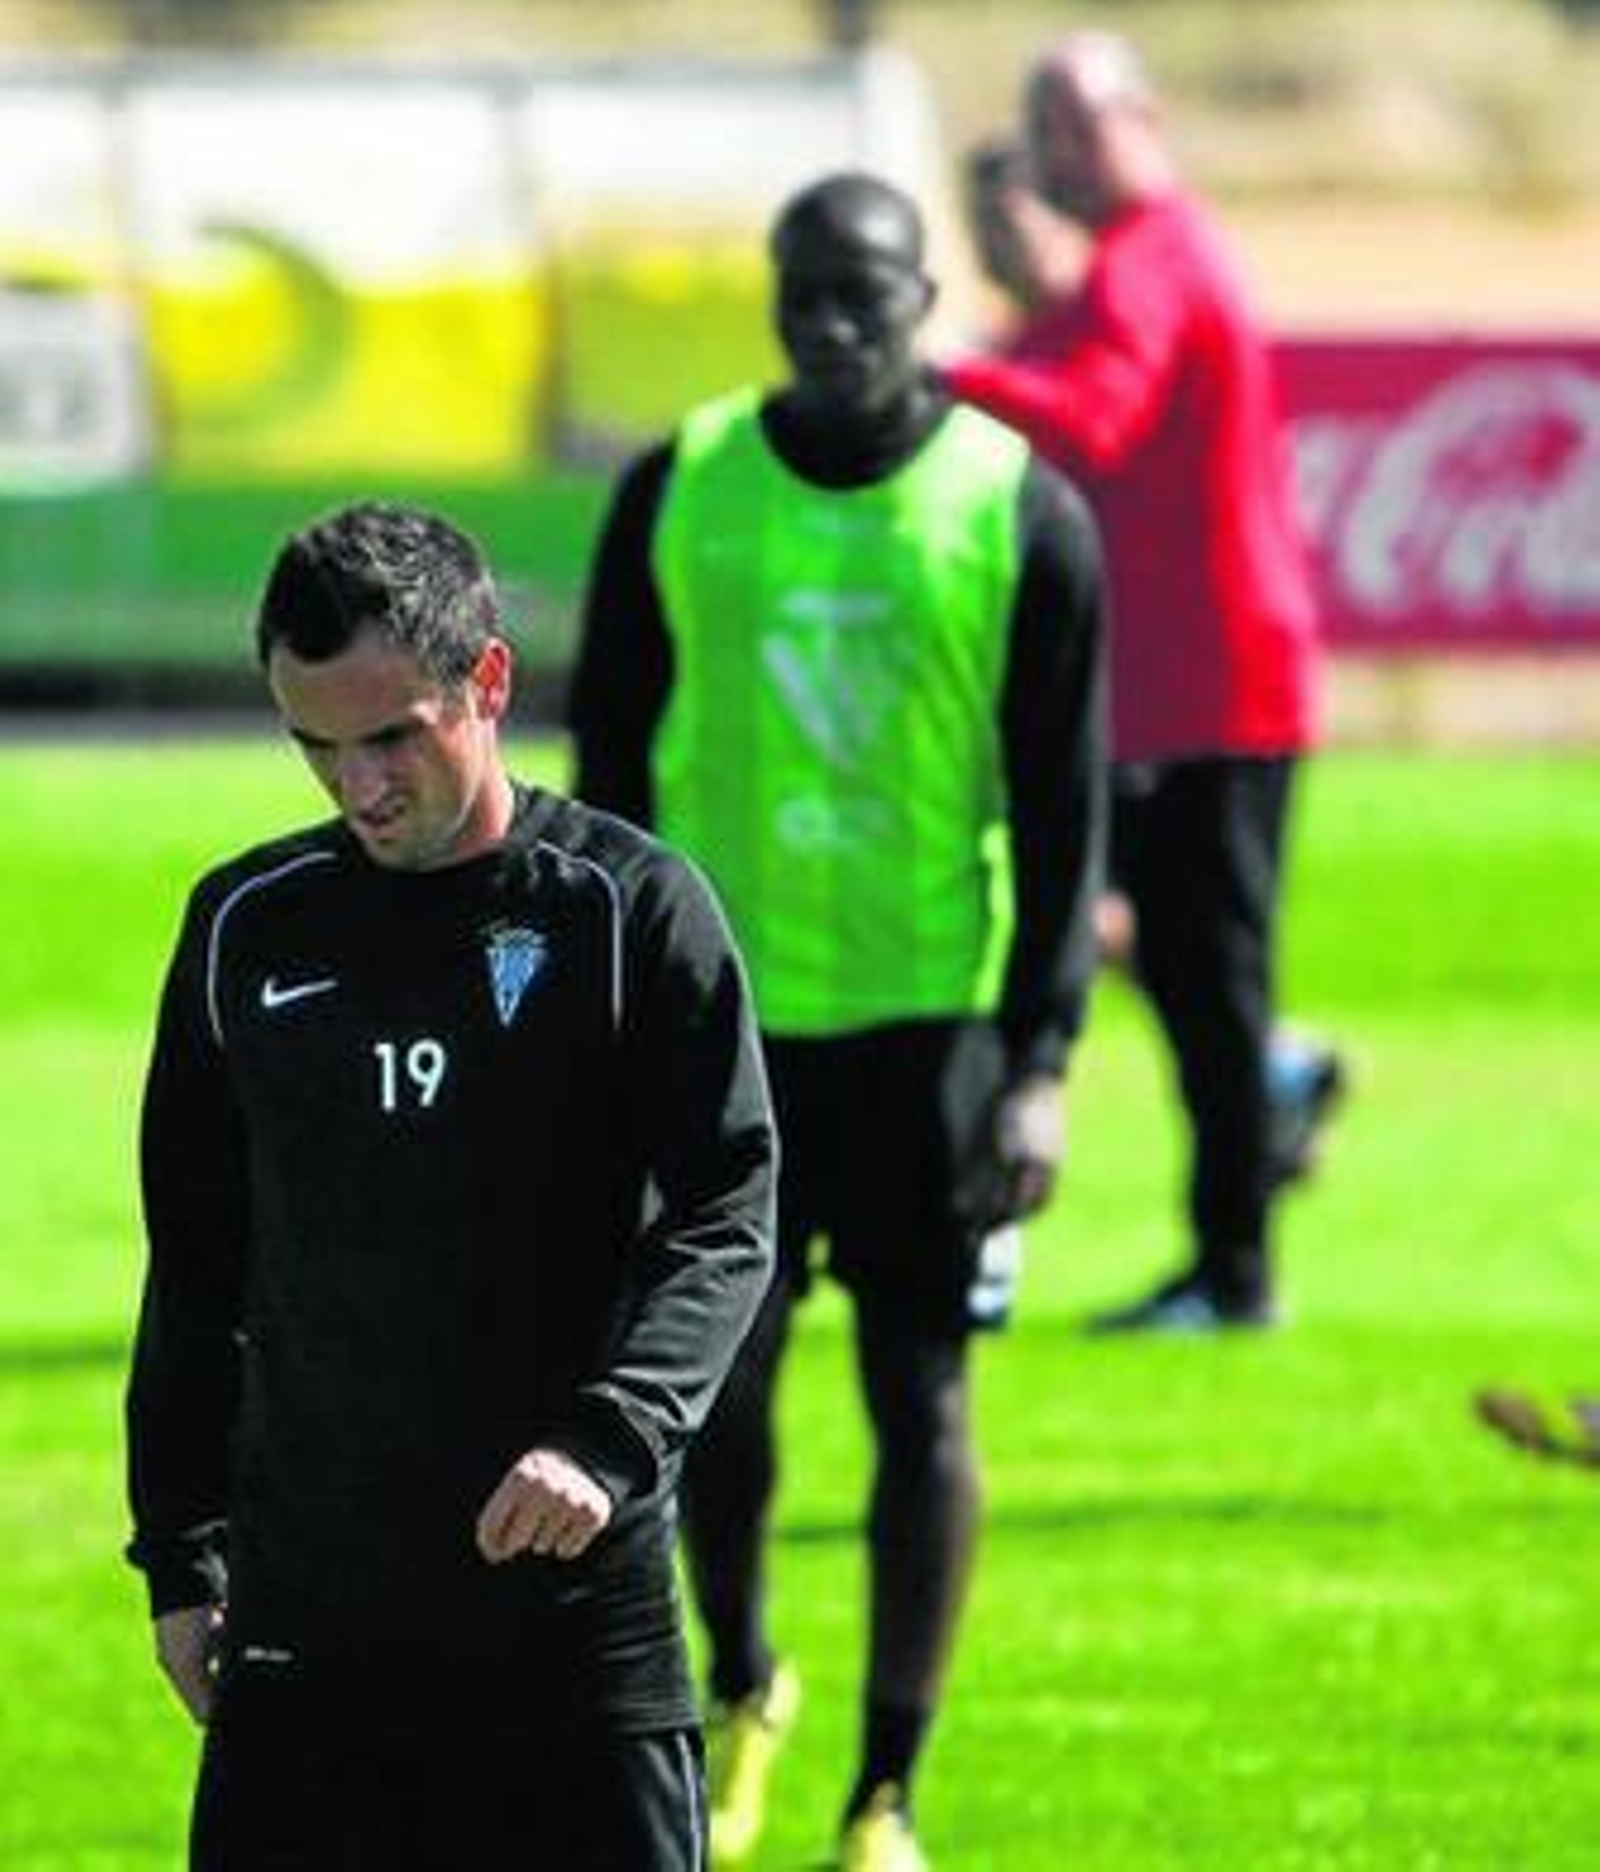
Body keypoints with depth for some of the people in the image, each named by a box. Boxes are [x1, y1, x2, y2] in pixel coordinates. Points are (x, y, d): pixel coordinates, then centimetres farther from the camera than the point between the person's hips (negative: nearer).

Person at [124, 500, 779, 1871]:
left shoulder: (630, 910, -2)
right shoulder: (248, 926, 9)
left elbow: (728, 1216, -8)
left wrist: (610, 1436, -24)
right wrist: (180, 1555, 13)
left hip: (575, 1606, -3)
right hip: (305, 1616, 3)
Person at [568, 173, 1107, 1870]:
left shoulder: (1022, 514, -4)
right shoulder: (677, 494, 1)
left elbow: (1063, 809, -2)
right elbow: (609, 763, 8)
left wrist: (1041, 1062, -8)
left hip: (928, 1014, -1)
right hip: (723, 1012, 1)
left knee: (920, 1399, 0)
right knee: (713, 1381, 1)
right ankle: (738, 1692, 29)